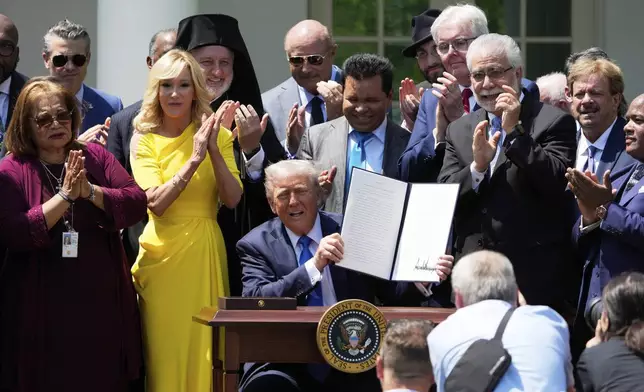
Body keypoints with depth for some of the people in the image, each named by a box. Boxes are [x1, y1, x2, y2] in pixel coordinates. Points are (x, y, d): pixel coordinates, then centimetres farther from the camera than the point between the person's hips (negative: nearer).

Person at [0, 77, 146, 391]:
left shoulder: (95, 156, 6)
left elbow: (137, 203, -3)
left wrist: (90, 191, -17)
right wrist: (65, 196, -18)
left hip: (103, 301, 3)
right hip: (42, 308, -3)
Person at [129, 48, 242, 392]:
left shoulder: (217, 135, 5)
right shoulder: (144, 140, 0)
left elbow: (232, 199, -5)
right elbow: (156, 203, -13)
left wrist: (214, 150, -17)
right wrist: (194, 159, -21)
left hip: (205, 252, 1)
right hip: (162, 255, -1)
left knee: (203, 349, 4)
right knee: (164, 353, 1)